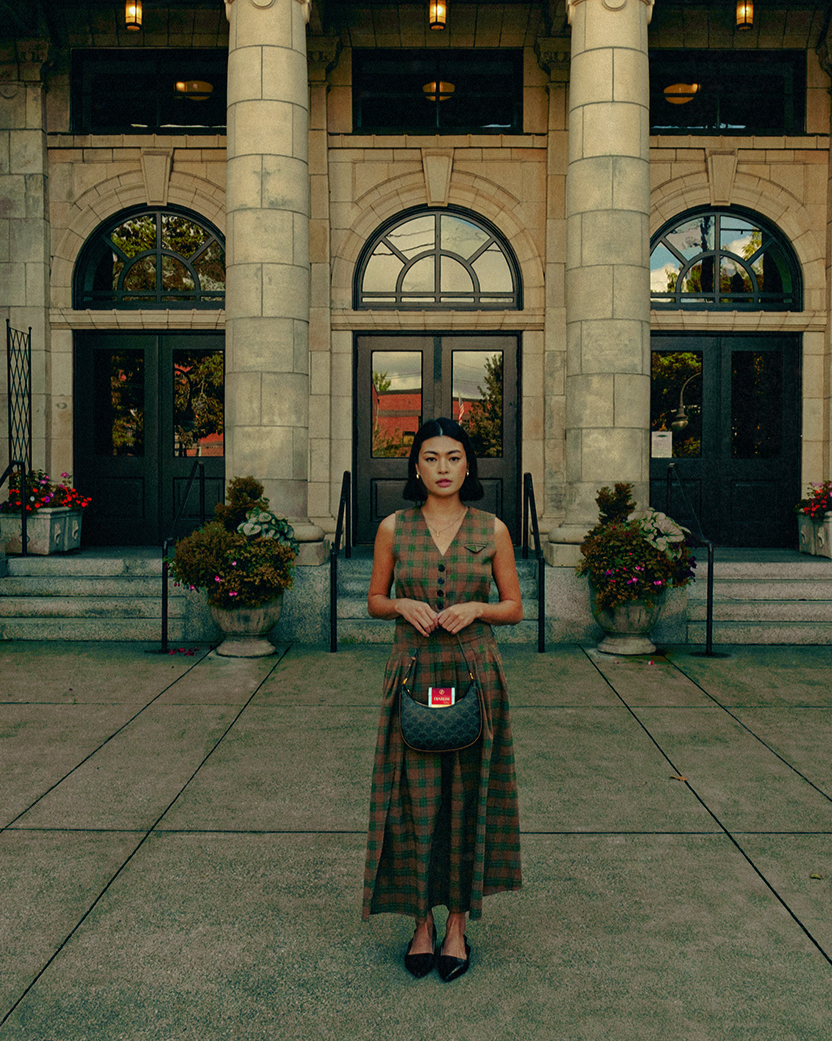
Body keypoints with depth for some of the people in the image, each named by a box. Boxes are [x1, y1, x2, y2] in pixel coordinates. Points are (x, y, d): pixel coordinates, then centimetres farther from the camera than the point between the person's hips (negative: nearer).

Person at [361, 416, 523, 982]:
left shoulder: (492, 530, 1)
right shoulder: (393, 528, 2)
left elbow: (515, 608, 6)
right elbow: (375, 601, 10)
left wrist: (476, 607, -13)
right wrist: (404, 605, -11)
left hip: (474, 675, 0)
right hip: (413, 674, 1)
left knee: (467, 798, 5)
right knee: (415, 799, 4)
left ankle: (458, 924, 20)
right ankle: (422, 920, 20)